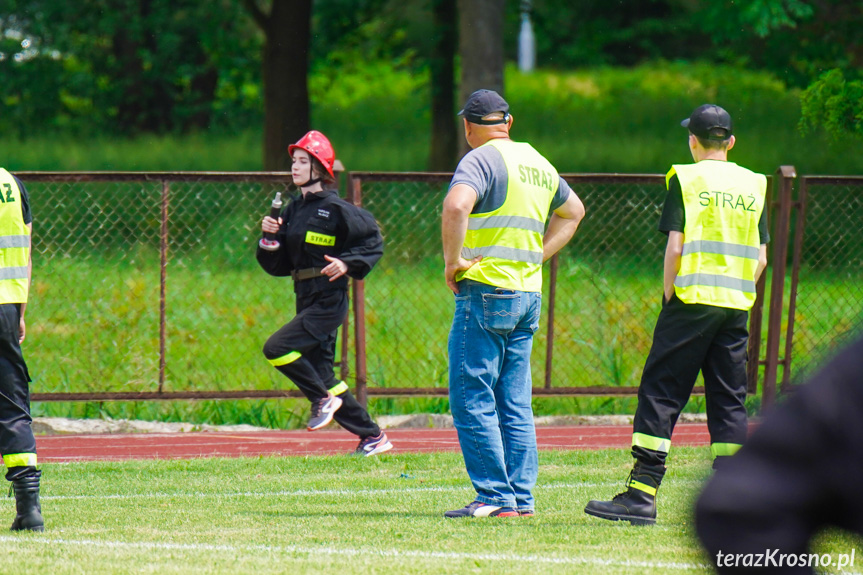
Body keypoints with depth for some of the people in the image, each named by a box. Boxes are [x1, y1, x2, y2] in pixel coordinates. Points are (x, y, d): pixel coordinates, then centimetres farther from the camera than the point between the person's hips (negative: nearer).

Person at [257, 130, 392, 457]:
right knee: (321, 376, 8)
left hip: (329, 300, -8)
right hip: (306, 301, 8)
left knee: (276, 349, -21)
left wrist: (348, 263, -19)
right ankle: (373, 437, 16)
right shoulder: (293, 210, 11)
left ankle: (323, 400, -4)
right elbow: (278, 265, 13)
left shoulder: (335, 209, -10)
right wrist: (271, 237, -3)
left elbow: (373, 242, -6)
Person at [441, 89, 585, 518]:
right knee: (515, 403, 12)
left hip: (486, 290, -8)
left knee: (471, 398, -5)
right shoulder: (538, 163, 16)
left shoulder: (481, 159, -9)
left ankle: (495, 498, -8)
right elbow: (573, 212, 32)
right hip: (529, 295, 8)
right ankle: (522, 496, 10)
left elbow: (456, 206, -29)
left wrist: (452, 261, -17)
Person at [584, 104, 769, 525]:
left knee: (660, 394, -4)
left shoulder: (686, 179, -3)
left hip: (692, 300, -5)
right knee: (729, 400, 8)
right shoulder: (753, 186, 11)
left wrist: (669, 298, -1)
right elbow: (761, 258, 9)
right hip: (737, 307, 5)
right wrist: (738, 295, 16)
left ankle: (642, 494, -9)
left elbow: (675, 247, -9)